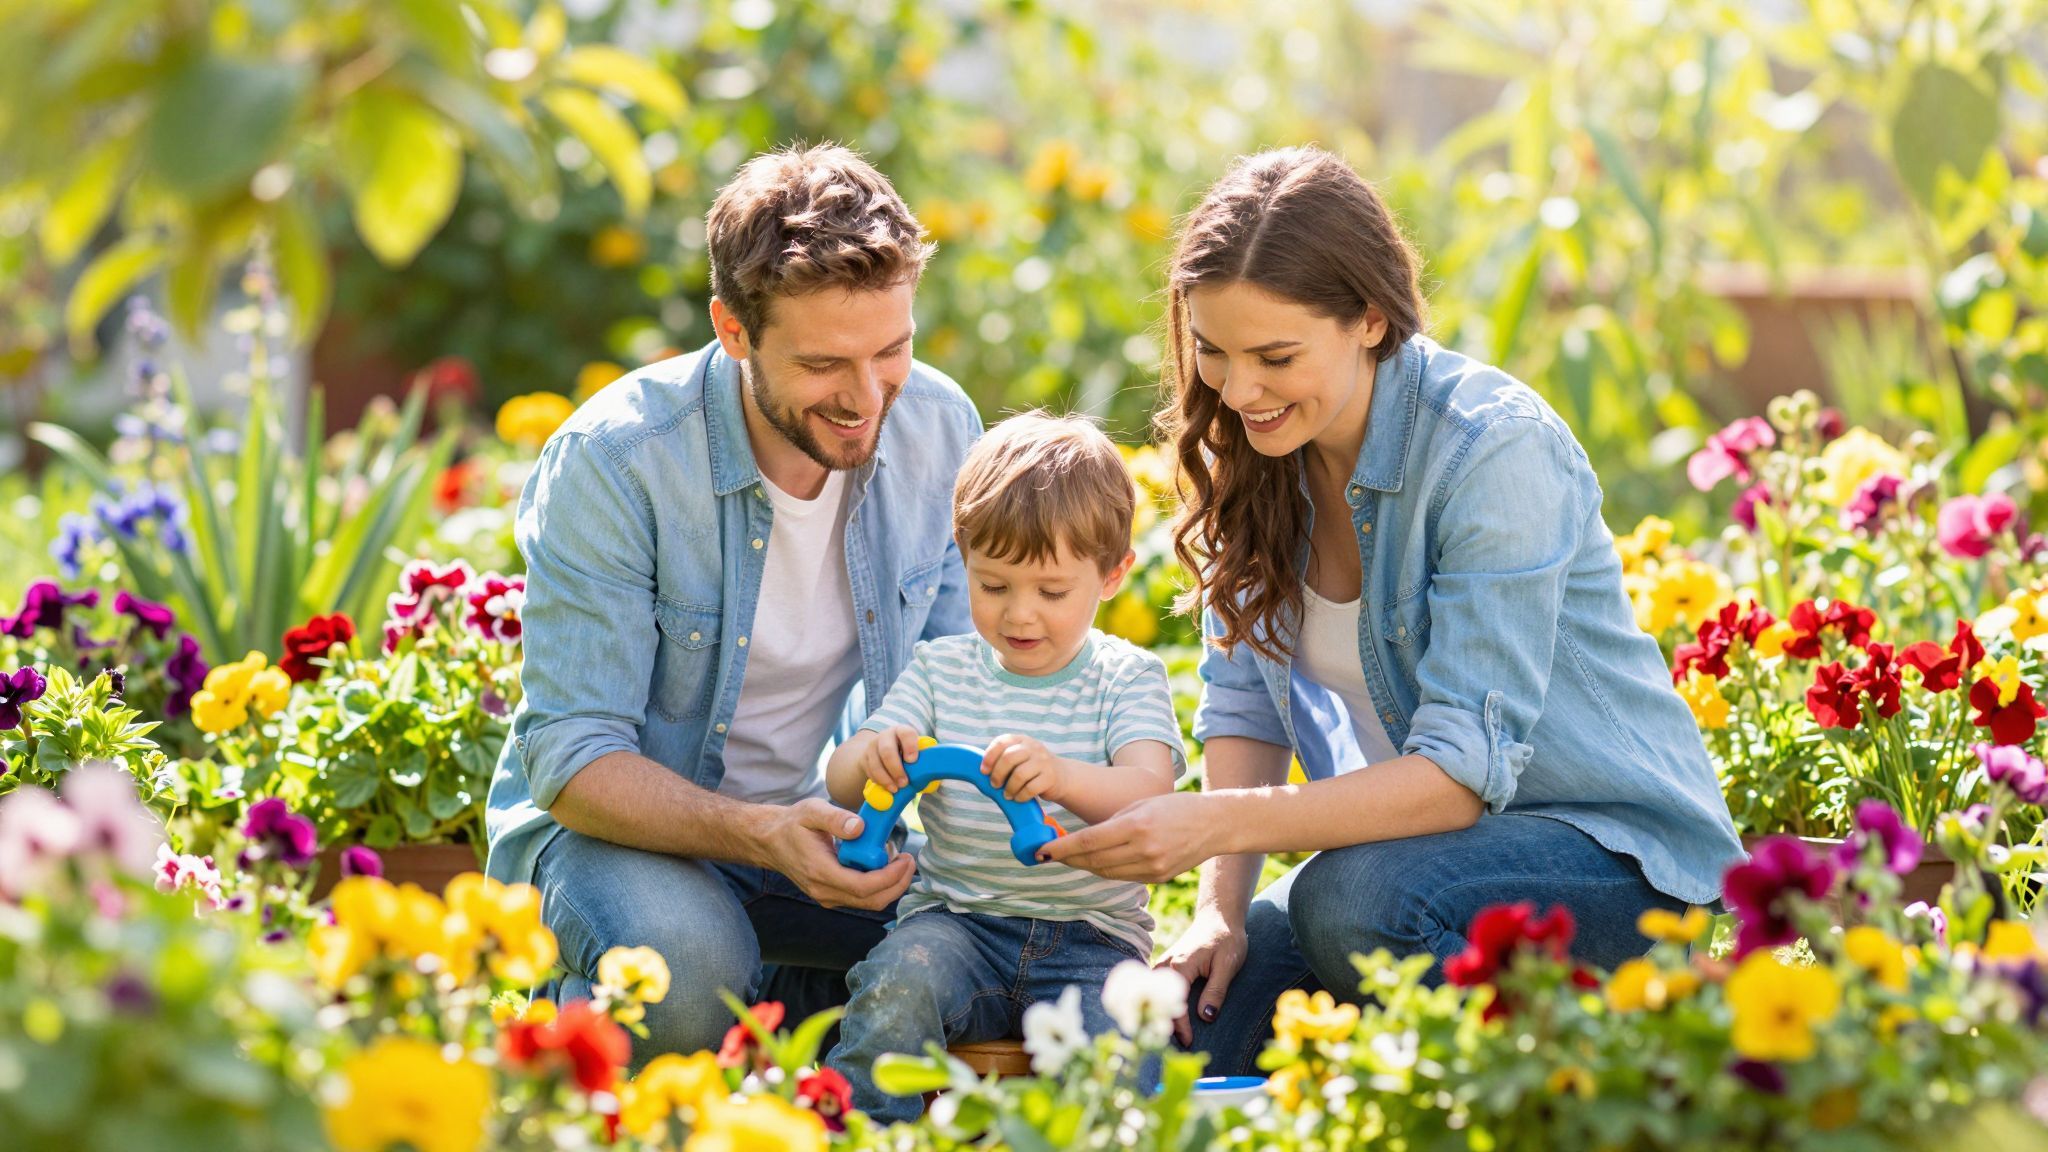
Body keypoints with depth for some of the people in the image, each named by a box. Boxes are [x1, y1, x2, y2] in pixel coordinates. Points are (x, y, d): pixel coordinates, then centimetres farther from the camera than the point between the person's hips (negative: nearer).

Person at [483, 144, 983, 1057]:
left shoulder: (940, 428, -7)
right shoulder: (611, 461, -23)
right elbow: (573, 759, -22)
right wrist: (758, 835, -40)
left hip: (841, 832, 5)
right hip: (626, 821, -4)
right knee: (682, 965, -38)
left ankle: (788, 1002, 6)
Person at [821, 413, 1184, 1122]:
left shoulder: (1126, 679, 4)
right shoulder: (941, 671, 11)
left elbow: (1148, 795, -15)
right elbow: (841, 787, 4)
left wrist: (1062, 776, -38)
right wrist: (870, 759, -23)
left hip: (1092, 935, -1)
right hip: (957, 921, 2)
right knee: (898, 981, -31)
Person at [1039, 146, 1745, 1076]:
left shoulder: (1497, 451, -24)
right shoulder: (1253, 446, -2)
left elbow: (1463, 769, -27)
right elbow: (1246, 697, 3)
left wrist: (1217, 824, -37)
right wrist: (1221, 912, -12)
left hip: (1619, 855, -5)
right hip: (1425, 829, 5)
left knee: (1355, 899, -35)